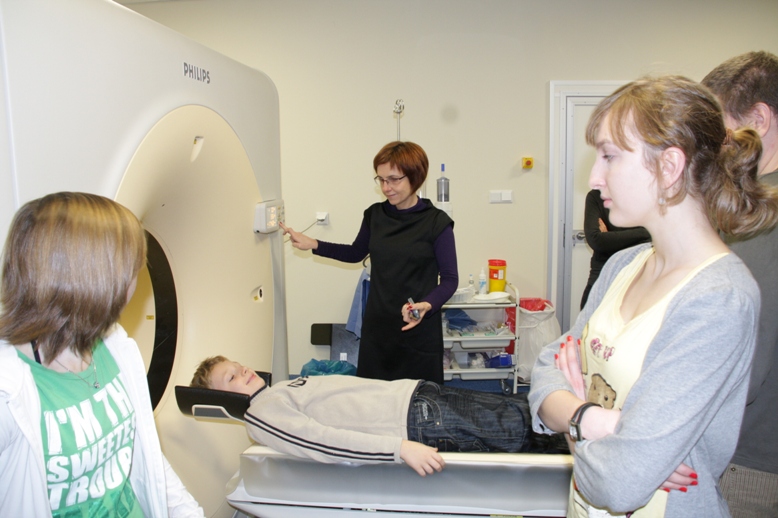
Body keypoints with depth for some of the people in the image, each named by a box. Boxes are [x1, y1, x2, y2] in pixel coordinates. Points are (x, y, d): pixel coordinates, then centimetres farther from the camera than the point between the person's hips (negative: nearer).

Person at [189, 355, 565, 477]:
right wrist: (400, 448, -29)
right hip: (415, 424, -8)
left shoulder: (282, 389, 20)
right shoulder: (262, 414, -5)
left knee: (521, 411, 2)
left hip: (414, 393, 8)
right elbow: (326, 442, -19)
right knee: (514, 430, -10)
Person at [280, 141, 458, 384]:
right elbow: (356, 253, 19)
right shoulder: (375, 215, 3)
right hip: (376, 326, 4)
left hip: (418, 329, -4)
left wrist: (426, 305, -26)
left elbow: (450, 279, -8)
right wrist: (313, 245, 9)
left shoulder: (436, 222, -10)